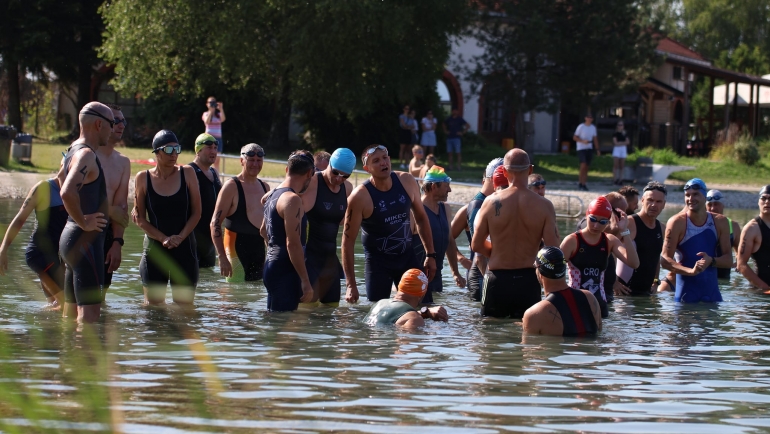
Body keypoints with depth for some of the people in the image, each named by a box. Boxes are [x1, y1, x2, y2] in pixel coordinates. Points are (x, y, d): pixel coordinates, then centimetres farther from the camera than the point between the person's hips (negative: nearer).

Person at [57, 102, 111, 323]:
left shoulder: (73, 151, 15)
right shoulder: (86, 155, -16)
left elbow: (61, 180, 36)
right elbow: (67, 193, -32)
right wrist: (83, 222, -20)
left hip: (71, 236, 10)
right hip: (85, 239, -10)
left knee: (72, 313, 13)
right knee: (90, 311, -13)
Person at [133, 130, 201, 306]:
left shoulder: (187, 174, 1)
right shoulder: (143, 178, -1)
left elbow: (196, 213, 2)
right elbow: (140, 219, -1)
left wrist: (180, 237, -12)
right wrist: (164, 239, -13)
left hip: (184, 249, 0)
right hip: (154, 249, 0)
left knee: (184, 305, -1)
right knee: (153, 305, 1)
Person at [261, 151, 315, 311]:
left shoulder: (273, 194, 14)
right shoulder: (292, 199, -16)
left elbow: (263, 231, 30)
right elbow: (293, 244, -21)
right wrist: (305, 282, -20)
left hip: (272, 266, 10)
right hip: (285, 271, -10)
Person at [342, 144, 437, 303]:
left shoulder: (406, 181, -5)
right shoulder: (360, 197, -17)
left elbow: (421, 218, 10)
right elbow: (348, 240, -15)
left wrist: (430, 254, 6)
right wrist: (351, 285, -18)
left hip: (407, 256, 4)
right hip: (378, 262, -4)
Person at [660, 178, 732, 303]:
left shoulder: (720, 222, 6)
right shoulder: (677, 222, -5)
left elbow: (728, 260, 7)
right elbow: (665, 260, -10)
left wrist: (711, 261, -15)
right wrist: (690, 271, -26)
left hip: (712, 292, 4)